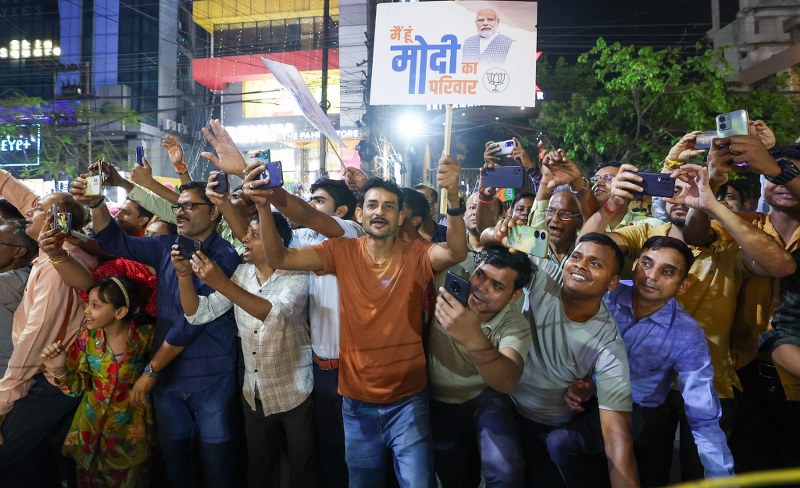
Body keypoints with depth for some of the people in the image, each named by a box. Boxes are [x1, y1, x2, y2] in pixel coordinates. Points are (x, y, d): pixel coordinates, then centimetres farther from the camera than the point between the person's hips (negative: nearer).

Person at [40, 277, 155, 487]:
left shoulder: (145, 334, -20)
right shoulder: (88, 335, -14)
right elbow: (78, 386, -8)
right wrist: (59, 370, -24)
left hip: (131, 428, -2)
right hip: (92, 427, 2)